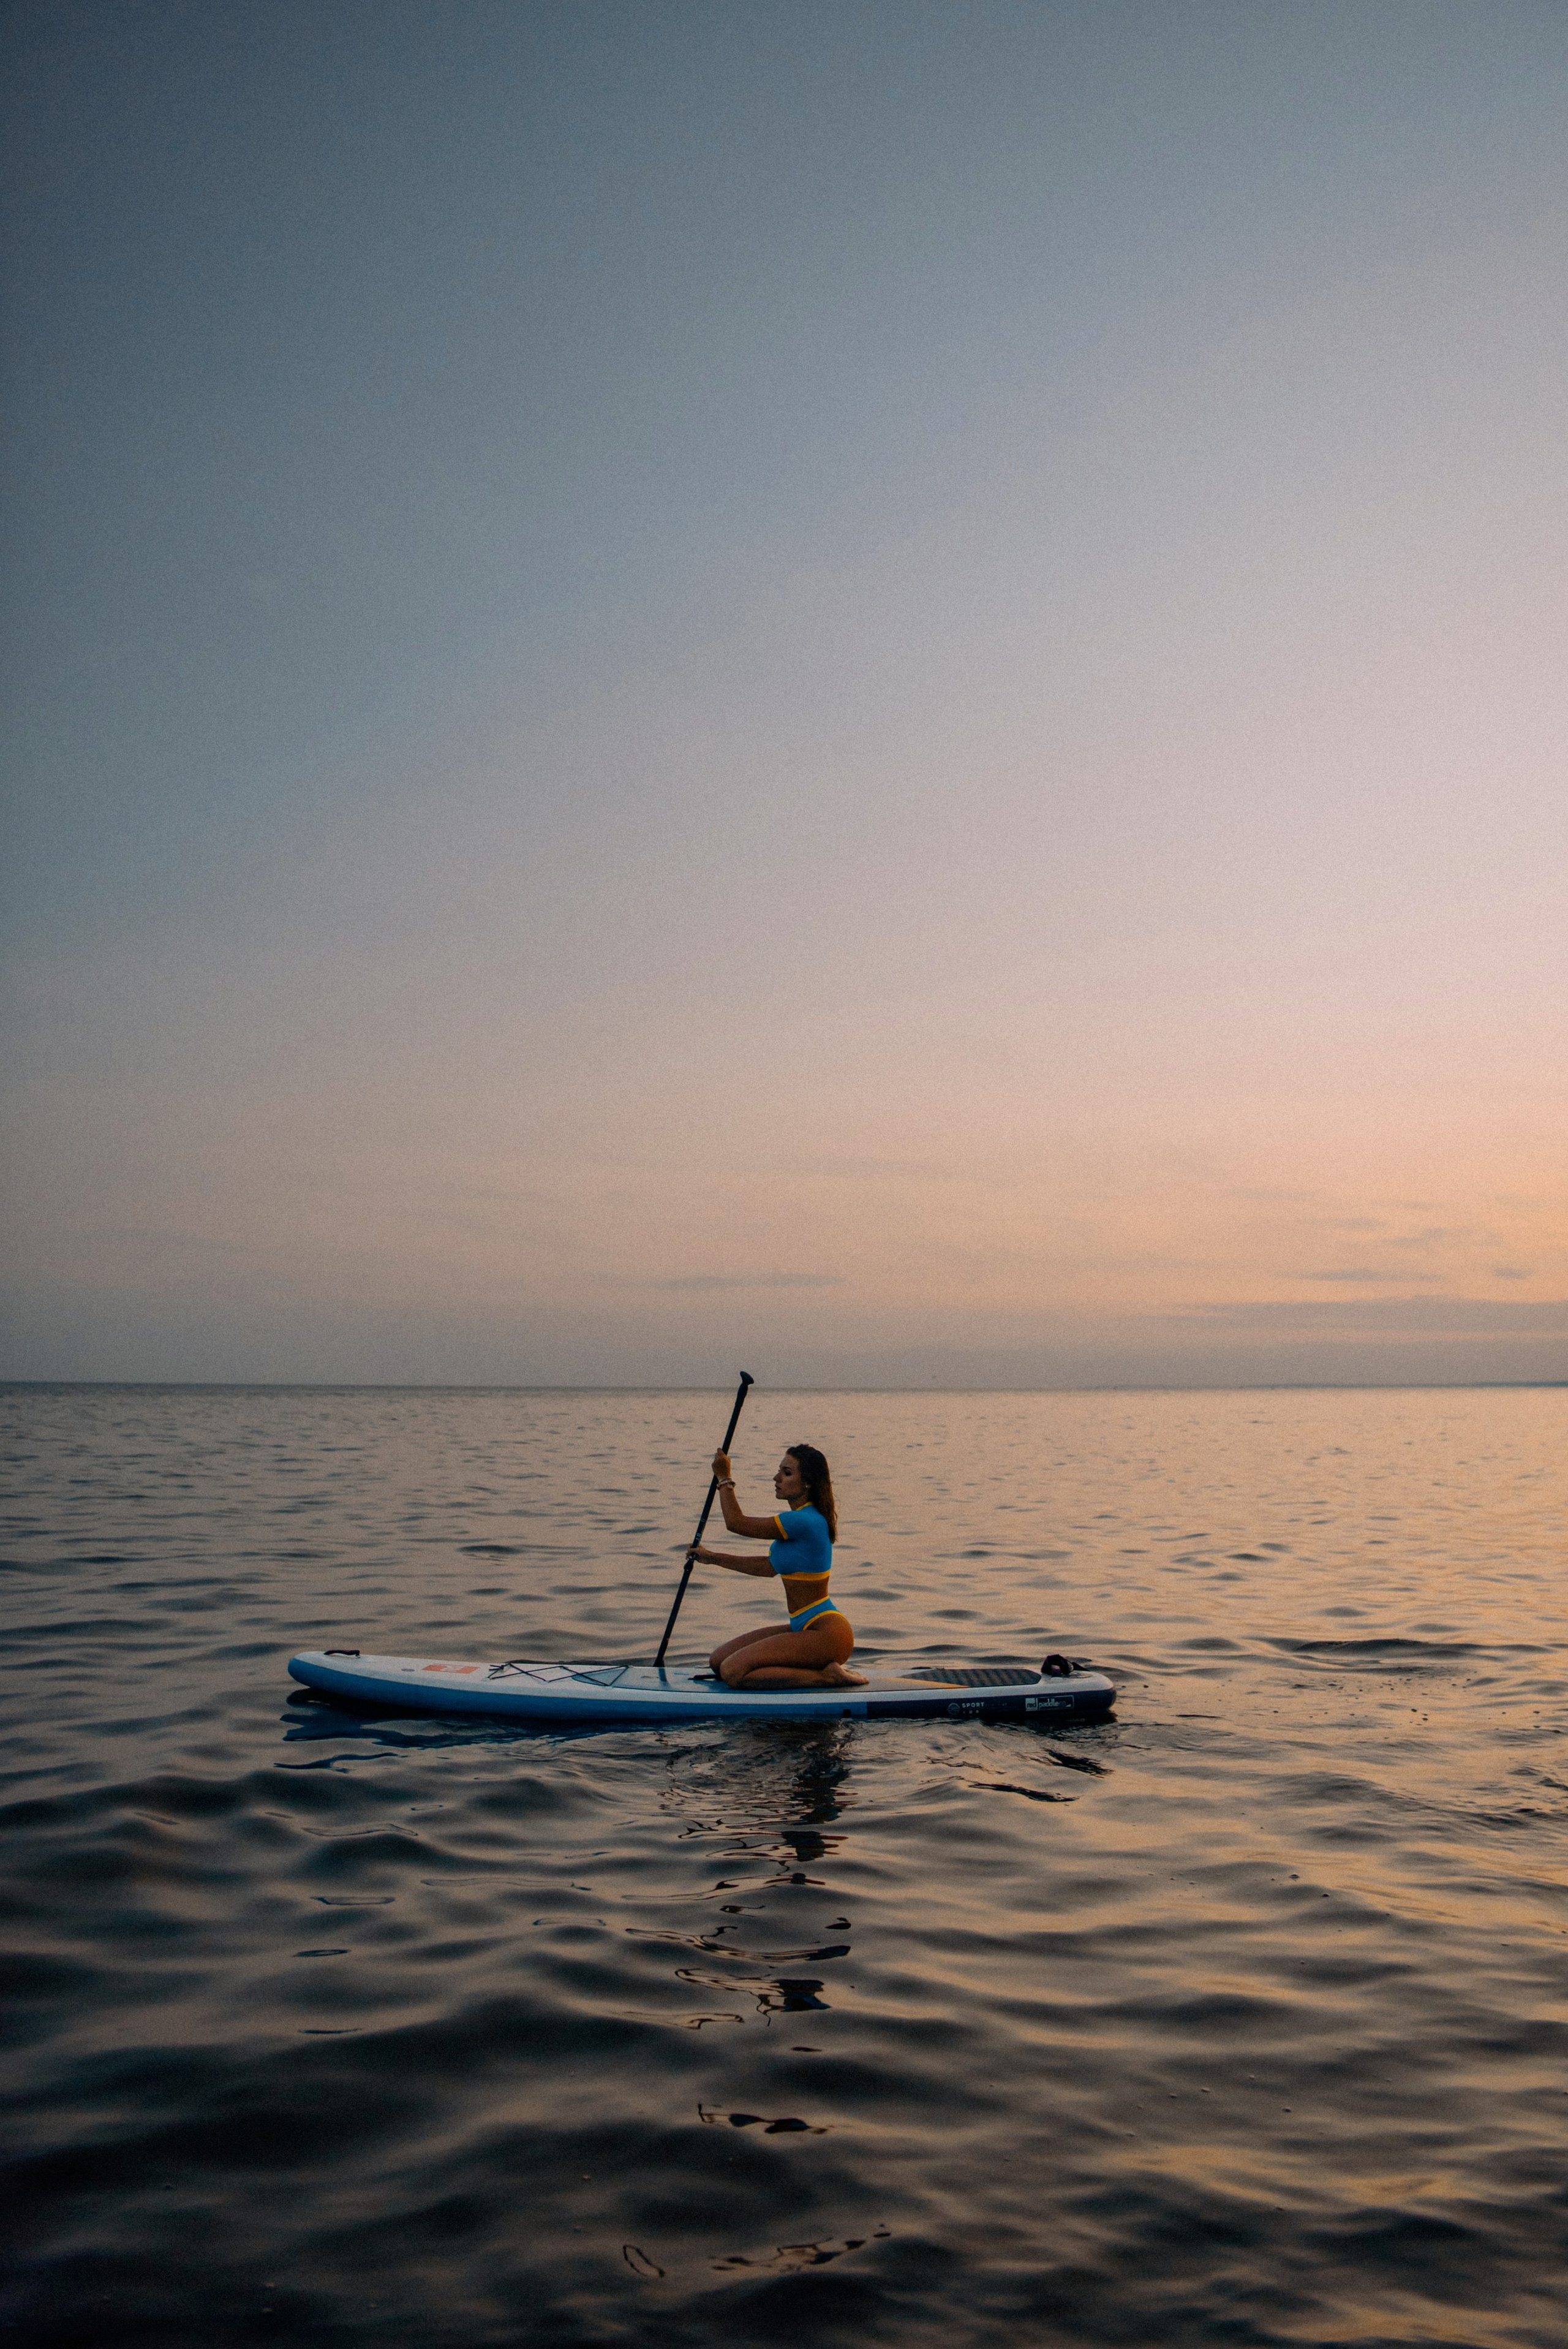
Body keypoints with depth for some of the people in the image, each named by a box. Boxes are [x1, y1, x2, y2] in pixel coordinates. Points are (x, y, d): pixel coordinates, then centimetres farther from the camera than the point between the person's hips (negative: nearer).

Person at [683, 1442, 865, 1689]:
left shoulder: (805, 1521, -20)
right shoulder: (803, 1519, 12)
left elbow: (736, 1523, -11)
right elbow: (769, 1566, 22)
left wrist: (724, 1478, 4)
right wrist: (714, 1558, 25)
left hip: (826, 1634, -10)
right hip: (807, 1629, 10)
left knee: (733, 1672, -20)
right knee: (718, 1661, 9)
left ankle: (824, 1677, -12)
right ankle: (823, 1669, 9)